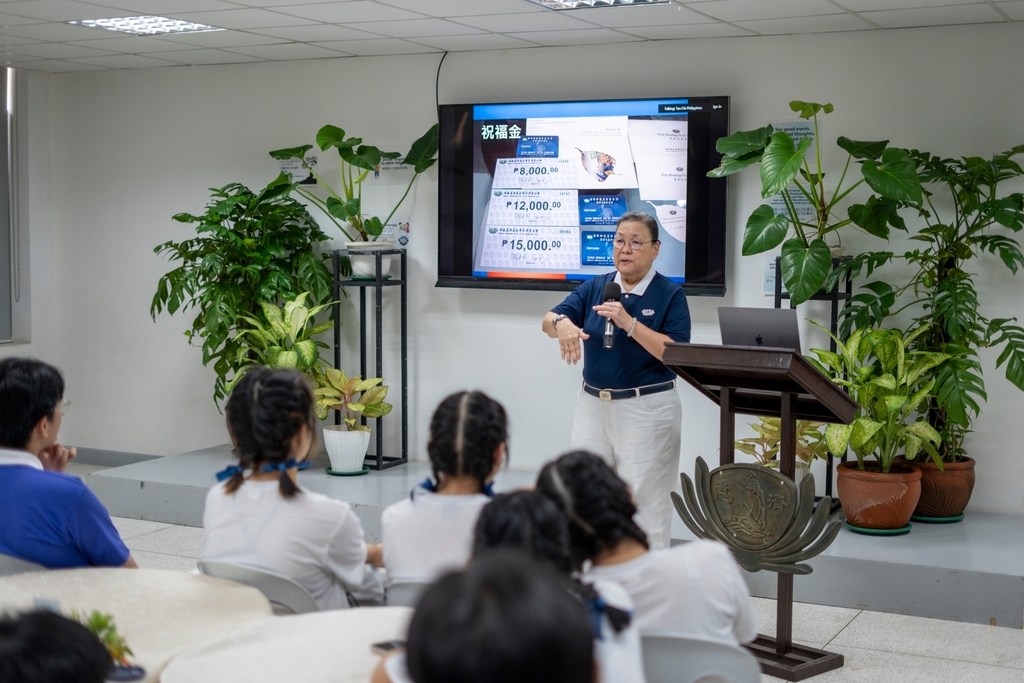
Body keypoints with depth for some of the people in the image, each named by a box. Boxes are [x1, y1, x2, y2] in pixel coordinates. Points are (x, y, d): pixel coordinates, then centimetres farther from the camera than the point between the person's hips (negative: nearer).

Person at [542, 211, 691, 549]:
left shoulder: (671, 294, -4)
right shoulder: (595, 287, 7)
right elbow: (549, 320, -5)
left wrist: (629, 323, -23)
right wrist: (563, 324, -28)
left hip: (647, 408, -5)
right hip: (593, 405, 5)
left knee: (645, 501, -1)